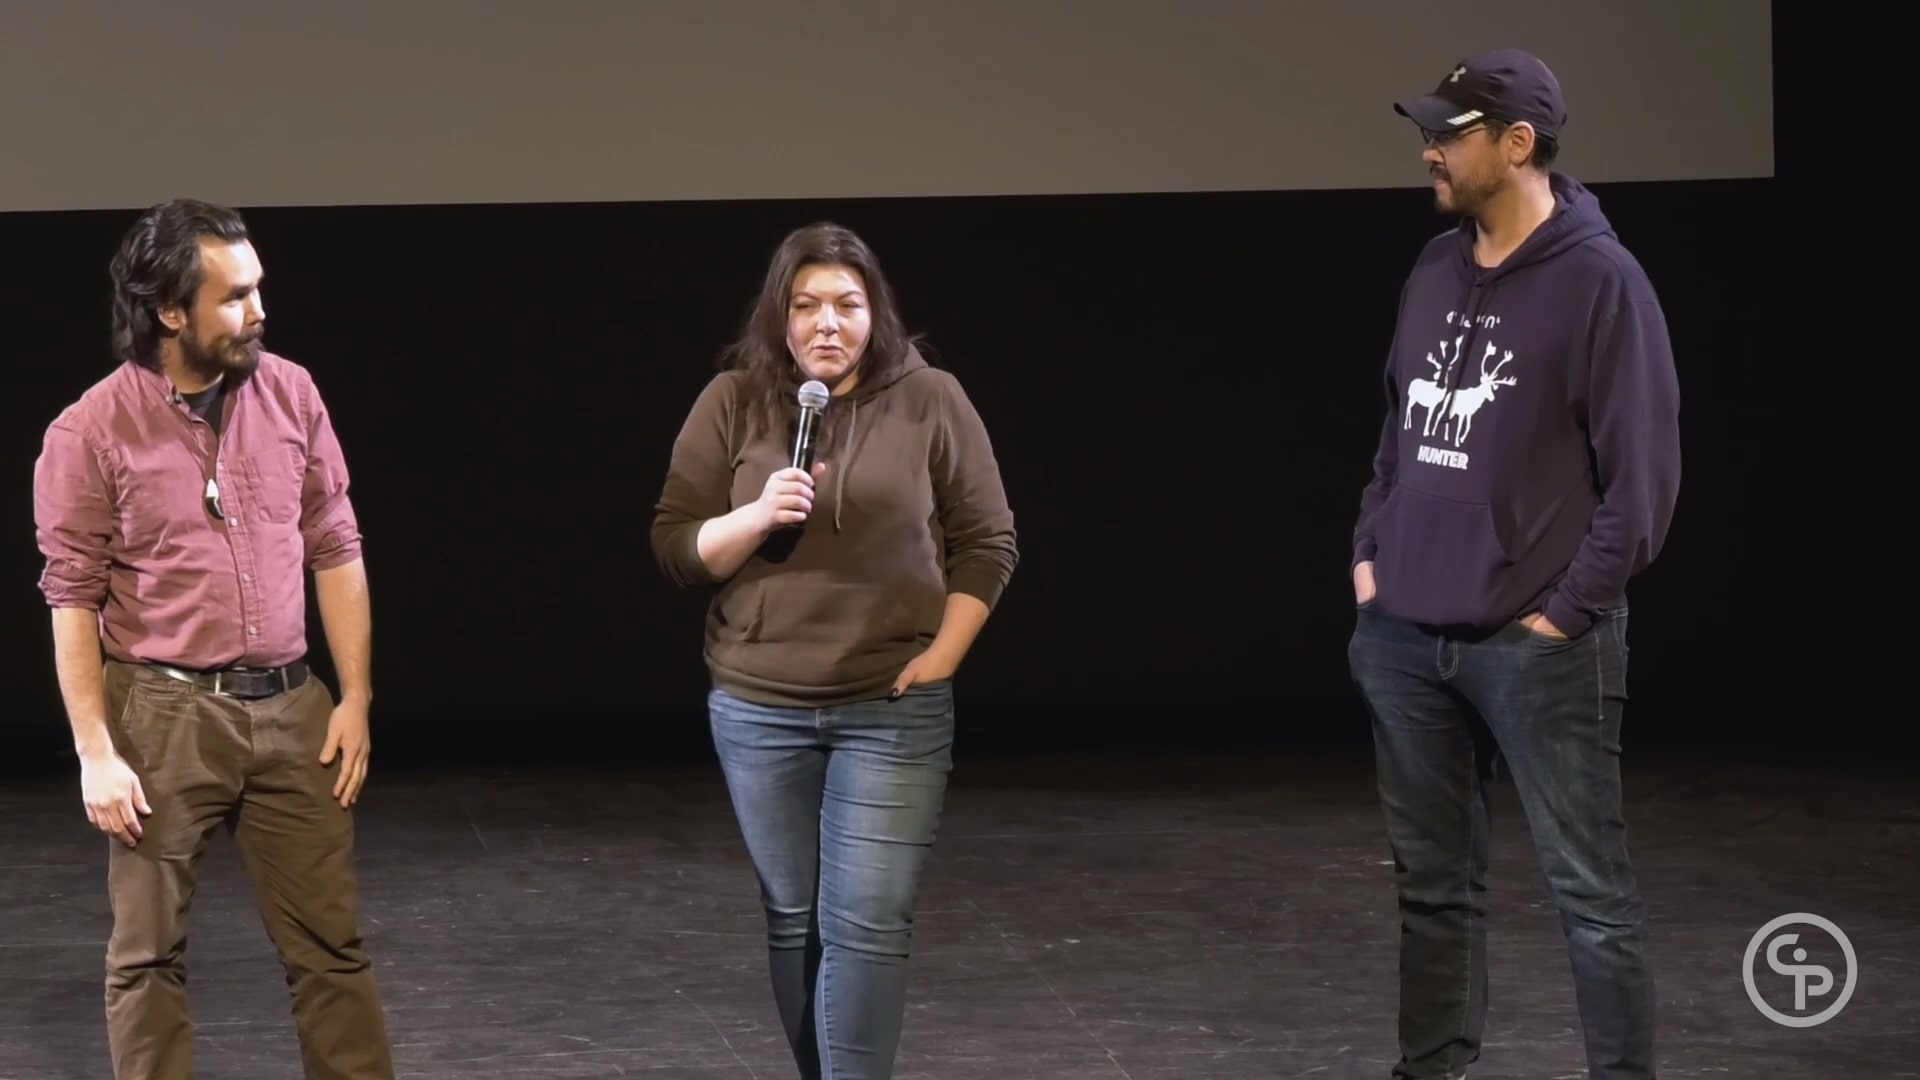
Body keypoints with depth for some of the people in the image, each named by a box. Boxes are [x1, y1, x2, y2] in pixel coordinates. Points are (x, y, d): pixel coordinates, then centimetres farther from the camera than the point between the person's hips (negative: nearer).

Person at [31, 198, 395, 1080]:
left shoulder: (290, 394, 2)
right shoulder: (90, 433, -9)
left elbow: (334, 548, 8)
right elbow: (73, 601, -7)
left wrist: (356, 696, 4)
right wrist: (95, 752, -10)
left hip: (289, 708, 3)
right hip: (164, 713, -3)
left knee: (331, 943, 7)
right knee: (149, 953, 6)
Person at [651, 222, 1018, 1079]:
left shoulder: (929, 401, -2)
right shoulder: (732, 403, -1)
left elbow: (986, 544, 3)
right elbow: (674, 550, -1)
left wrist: (940, 658, -6)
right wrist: (756, 517, -19)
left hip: (892, 710, -2)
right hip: (759, 708, 2)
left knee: (868, 923, -8)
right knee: (794, 917, 10)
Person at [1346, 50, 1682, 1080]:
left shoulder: (1598, 281, -10)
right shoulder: (1436, 271, 10)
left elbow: (1642, 474, -11)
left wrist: (1568, 607, -12)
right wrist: (1370, 552, 11)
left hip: (1537, 647, -7)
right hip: (1407, 638, 7)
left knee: (1588, 889, -3)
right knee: (1433, 879, 13)